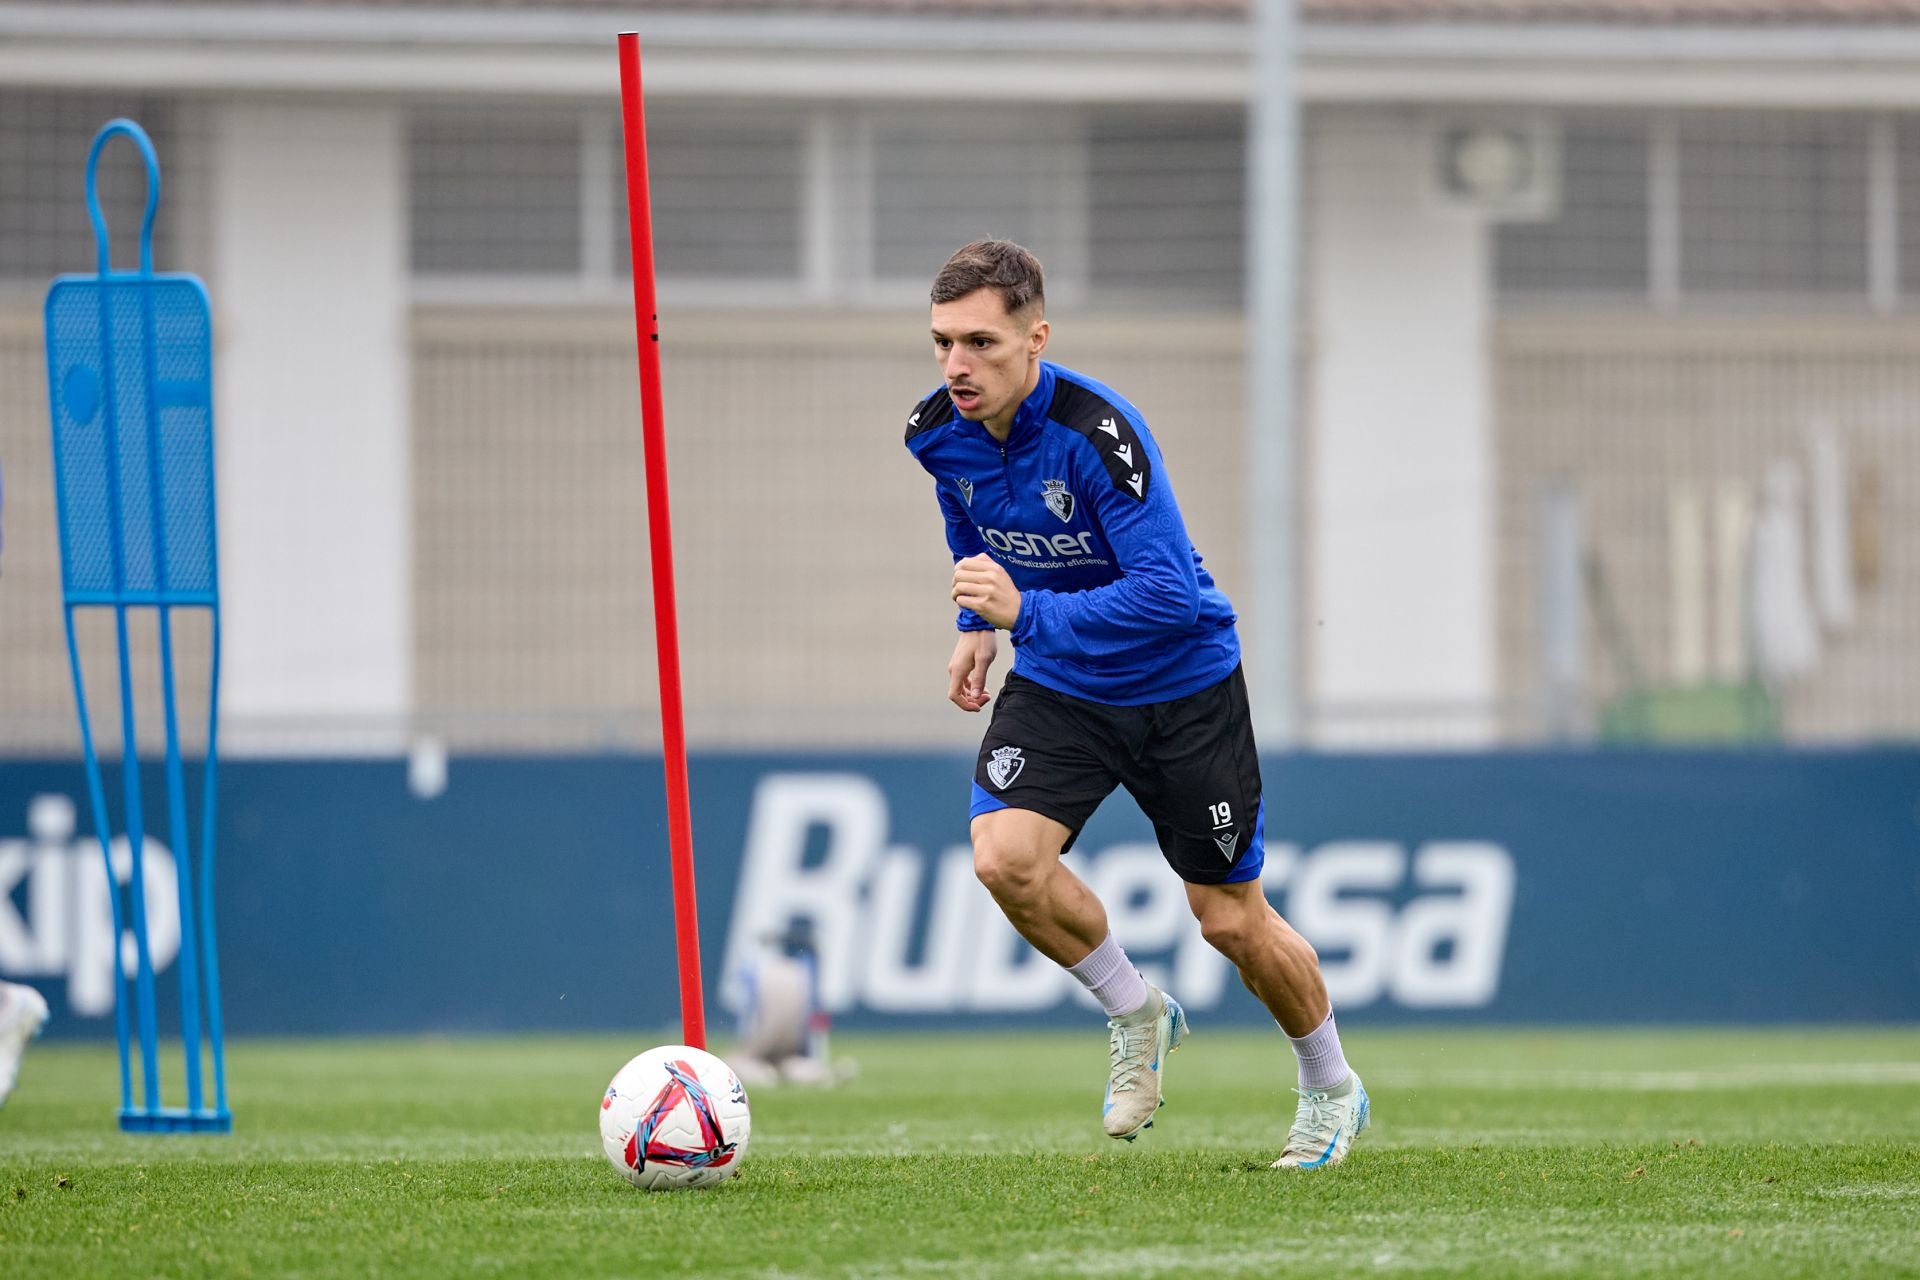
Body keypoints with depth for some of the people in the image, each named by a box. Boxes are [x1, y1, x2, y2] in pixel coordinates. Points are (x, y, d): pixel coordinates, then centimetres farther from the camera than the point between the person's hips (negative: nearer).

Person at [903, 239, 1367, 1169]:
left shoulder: (1096, 432, -31)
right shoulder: (938, 432, -12)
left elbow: (1171, 593, -35)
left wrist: (1027, 612, -42)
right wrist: (977, 622, 7)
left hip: (1181, 683, -4)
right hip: (1055, 682, 4)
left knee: (1231, 918, 4)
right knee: (1004, 857, -21)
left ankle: (1331, 1090, 30)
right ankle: (1134, 1015, 5)